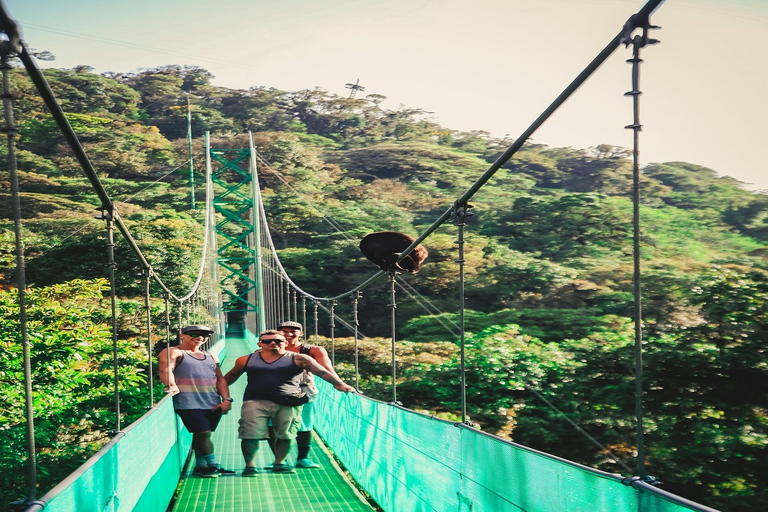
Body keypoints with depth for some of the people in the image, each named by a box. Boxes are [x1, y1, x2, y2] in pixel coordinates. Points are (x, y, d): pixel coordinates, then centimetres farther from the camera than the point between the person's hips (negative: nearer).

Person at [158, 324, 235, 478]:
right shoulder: (174, 352, 1)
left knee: (202, 436, 9)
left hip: (213, 404, 6)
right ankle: (213, 466, 2)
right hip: (189, 404, -6)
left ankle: (201, 466, 19)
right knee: (203, 433, -9)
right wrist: (171, 385, -33)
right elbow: (165, 369, -16)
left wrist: (226, 399, 7)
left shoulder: (210, 356, 22)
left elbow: (220, 378, 19)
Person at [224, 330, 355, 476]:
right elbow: (231, 376, 23)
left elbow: (321, 371, -5)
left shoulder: (297, 359, 1)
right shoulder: (247, 360, 9)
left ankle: (279, 464, 25)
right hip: (256, 402, 0)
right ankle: (250, 465, 8)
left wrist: (340, 384, -13)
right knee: (250, 435, -7)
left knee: (285, 435, 5)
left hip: (289, 404, 0)